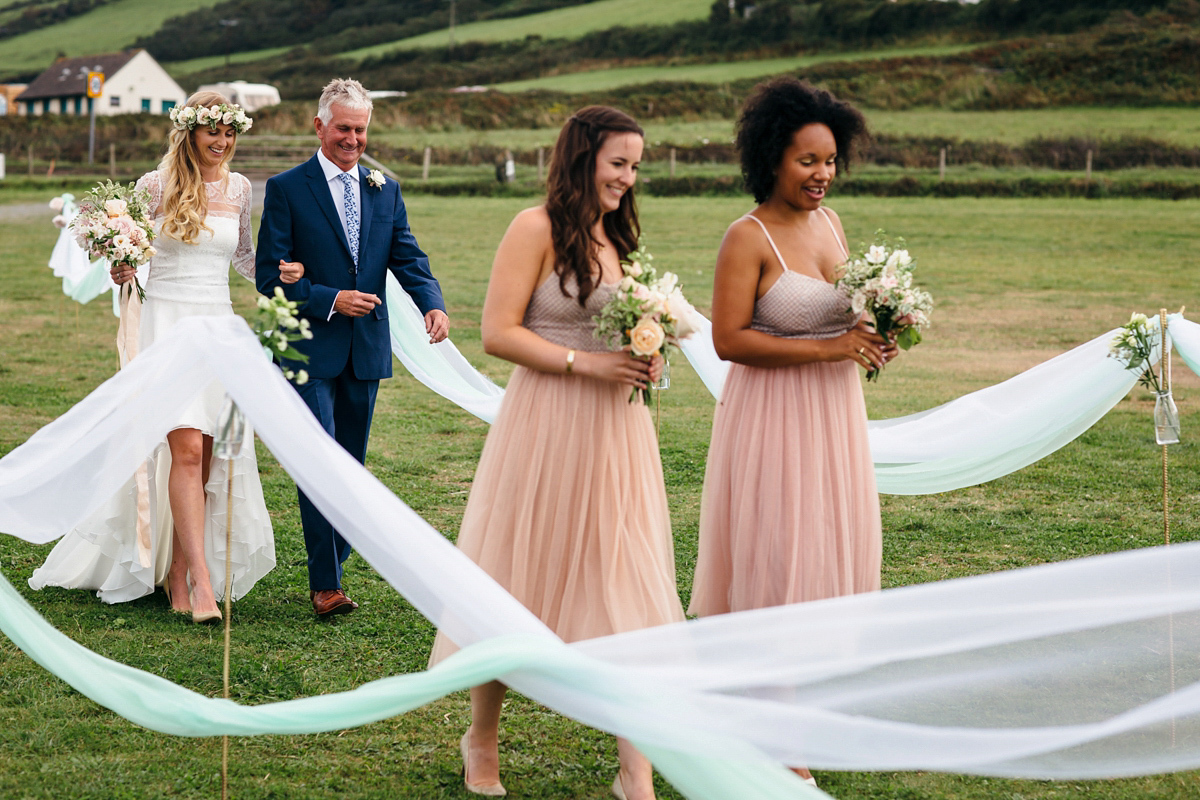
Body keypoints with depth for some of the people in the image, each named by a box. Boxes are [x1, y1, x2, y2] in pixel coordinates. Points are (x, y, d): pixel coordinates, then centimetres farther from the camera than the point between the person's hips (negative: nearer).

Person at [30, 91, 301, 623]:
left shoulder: (239, 189, 9)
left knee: (207, 456, 3)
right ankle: (202, 580, -18)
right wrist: (120, 271, -15)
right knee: (186, 447, -16)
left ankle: (177, 573, 15)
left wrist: (277, 271, 3)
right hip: (166, 321, -4)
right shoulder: (156, 186, -3)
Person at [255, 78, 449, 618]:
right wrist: (331, 301, -17)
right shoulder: (287, 189, -2)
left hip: (367, 349, 5)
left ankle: (333, 564, 23)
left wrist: (433, 305, -16)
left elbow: (408, 258, 4)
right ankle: (325, 584, -7)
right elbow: (270, 274, -6)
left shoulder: (385, 190, 11)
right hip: (311, 348, -5)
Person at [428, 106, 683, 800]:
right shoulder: (537, 229, -8)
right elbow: (498, 333, -13)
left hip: (616, 428, 7)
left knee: (627, 587, 1)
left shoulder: (614, 235, 15)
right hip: (548, 427, -6)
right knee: (520, 583, 7)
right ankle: (483, 740, 28)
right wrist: (584, 363, -19)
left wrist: (642, 360, 5)